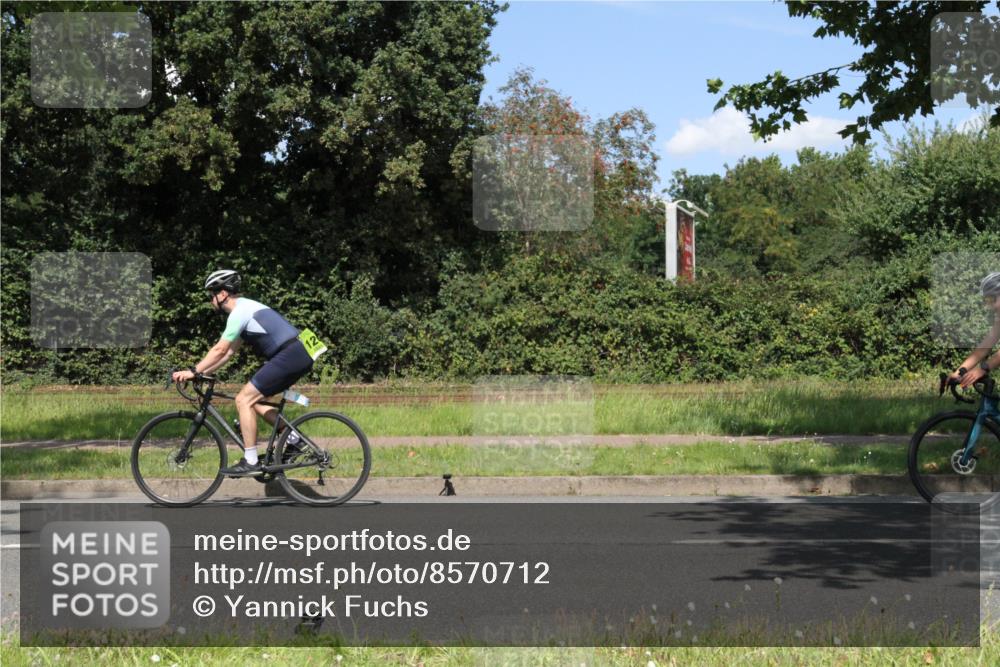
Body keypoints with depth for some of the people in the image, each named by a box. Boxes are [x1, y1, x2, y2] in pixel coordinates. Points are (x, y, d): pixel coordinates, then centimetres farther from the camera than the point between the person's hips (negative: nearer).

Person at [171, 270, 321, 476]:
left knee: (244, 399, -8)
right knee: (253, 400, 17)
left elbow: (220, 350, -13)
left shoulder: (240, 311, -9)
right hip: (298, 356, 10)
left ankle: (250, 462, -8)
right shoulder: (245, 308, 22)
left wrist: (193, 371, -8)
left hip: (290, 356, -10)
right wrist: (201, 372, 19)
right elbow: (228, 352, 24)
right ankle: (293, 438, 13)